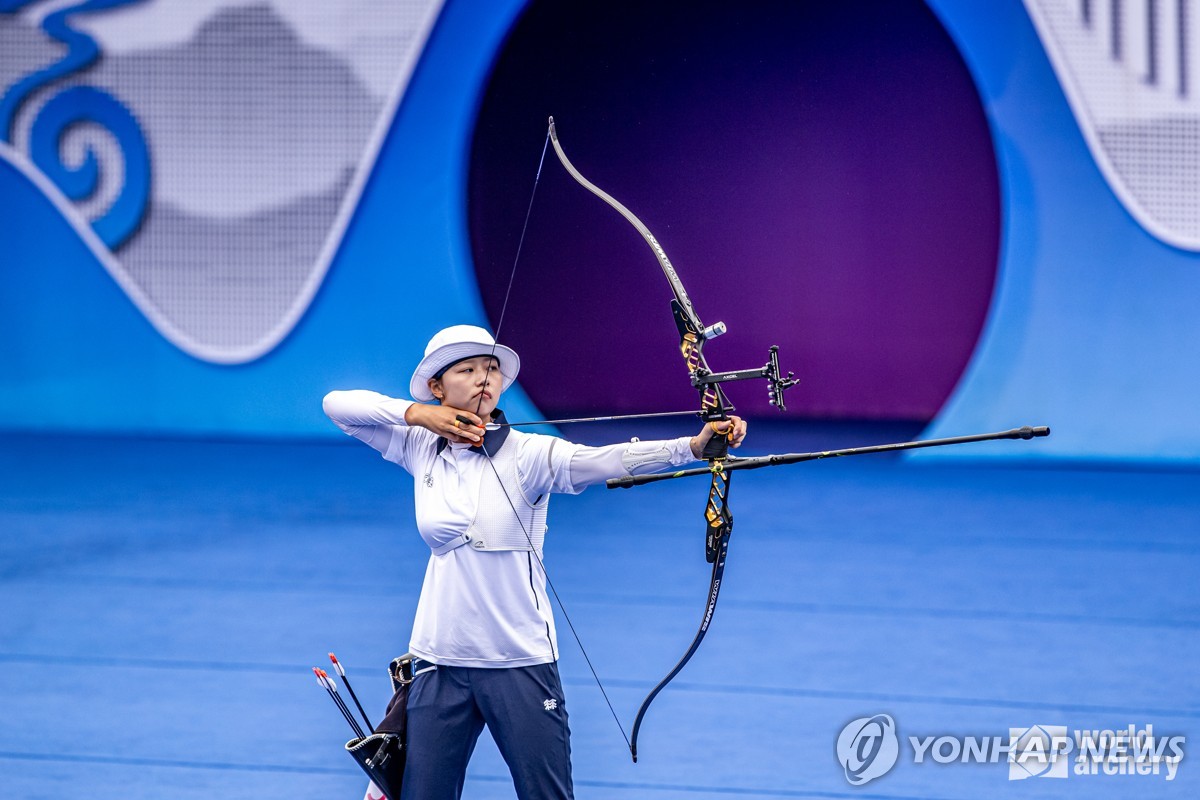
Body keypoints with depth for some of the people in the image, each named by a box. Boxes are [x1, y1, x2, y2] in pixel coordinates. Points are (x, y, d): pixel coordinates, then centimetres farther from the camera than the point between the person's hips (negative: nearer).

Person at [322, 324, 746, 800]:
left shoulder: (527, 454, -9)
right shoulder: (420, 448, 4)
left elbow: (606, 460, -24)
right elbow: (337, 404, 8)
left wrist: (694, 445, -41)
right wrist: (414, 413, -7)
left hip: (520, 664, -3)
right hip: (440, 665, 3)